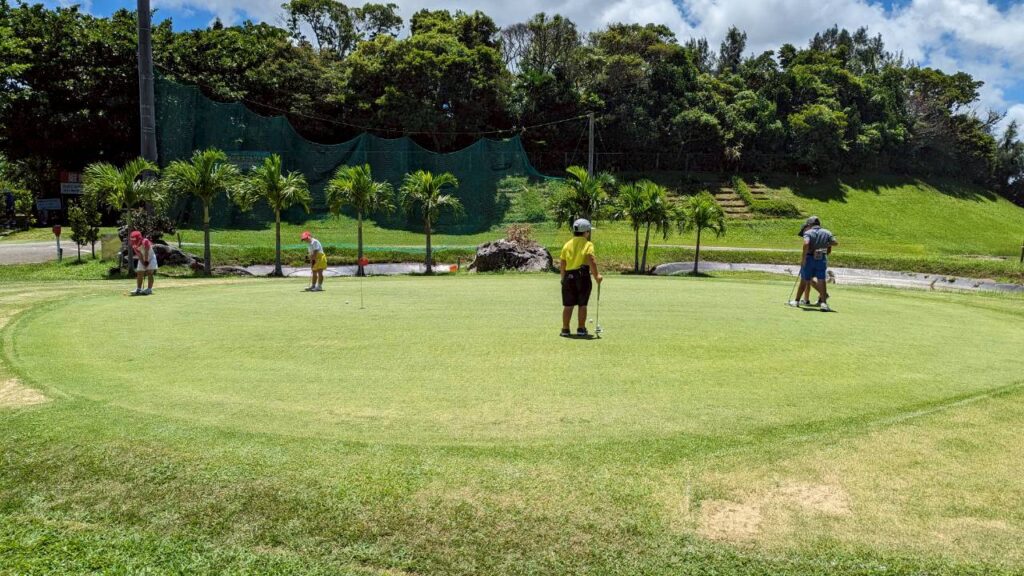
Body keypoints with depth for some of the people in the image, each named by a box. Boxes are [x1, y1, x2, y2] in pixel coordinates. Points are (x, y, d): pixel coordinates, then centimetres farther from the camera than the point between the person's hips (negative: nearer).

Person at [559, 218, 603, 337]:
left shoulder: (567, 245, 10)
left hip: (568, 276, 4)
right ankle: (581, 329, 8)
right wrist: (596, 275, -15)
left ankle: (565, 329, 9)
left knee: (568, 305, 7)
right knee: (582, 305, 5)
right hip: (583, 276, -4)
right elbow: (591, 260, -18)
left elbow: (562, 264, 9)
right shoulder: (588, 244, -3)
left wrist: (563, 278, 19)